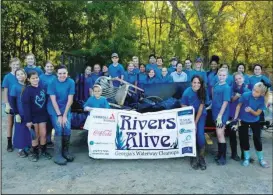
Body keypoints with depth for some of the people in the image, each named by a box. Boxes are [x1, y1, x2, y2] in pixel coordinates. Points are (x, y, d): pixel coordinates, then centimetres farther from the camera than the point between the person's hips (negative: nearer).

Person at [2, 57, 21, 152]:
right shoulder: (7, 77, -5)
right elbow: (5, 92, -5)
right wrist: (7, 104, -12)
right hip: (11, 104, -1)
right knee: (10, 124, 10)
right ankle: (9, 144, 20)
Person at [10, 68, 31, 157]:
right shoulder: (15, 86, -7)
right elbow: (12, 101, -8)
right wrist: (16, 113, -13)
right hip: (21, 113, -3)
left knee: (30, 130, 10)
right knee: (21, 130, 6)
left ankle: (29, 147, 26)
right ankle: (20, 149, 21)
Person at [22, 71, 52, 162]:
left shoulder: (42, 87, -5)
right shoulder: (27, 90, -15)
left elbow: (46, 99, 7)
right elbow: (26, 106, -15)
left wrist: (47, 112, 5)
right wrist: (28, 120, -16)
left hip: (42, 114, 3)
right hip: (33, 116, -3)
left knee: (43, 134, 7)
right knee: (35, 135, 8)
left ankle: (44, 151, 25)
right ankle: (35, 153, 24)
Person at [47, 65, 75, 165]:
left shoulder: (71, 82, -10)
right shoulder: (52, 83, -11)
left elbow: (70, 100, -10)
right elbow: (53, 100, -13)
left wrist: (65, 115, -13)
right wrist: (59, 115, -16)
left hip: (66, 109, 2)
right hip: (54, 109, -2)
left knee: (67, 129, -8)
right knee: (59, 129, -12)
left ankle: (66, 151, 11)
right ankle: (57, 154, -4)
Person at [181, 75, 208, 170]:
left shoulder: (202, 92, -17)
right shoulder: (187, 92, -21)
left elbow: (201, 107, -13)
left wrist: (196, 122, -15)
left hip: (201, 115, 1)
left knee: (200, 135, -12)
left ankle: (201, 158, 3)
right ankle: (193, 158, 5)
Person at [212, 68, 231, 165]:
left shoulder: (227, 87, -12)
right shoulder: (215, 85, 8)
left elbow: (225, 102, -17)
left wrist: (220, 115, -21)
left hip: (222, 114, -7)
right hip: (215, 112, 7)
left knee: (220, 134, -7)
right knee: (219, 134, 14)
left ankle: (223, 157, 3)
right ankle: (219, 154, 26)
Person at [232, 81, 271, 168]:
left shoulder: (262, 100, -19)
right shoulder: (246, 95, -23)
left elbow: (257, 113, -14)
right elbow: (239, 106, -10)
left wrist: (251, 110, -34)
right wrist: (236, 118, -12)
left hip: (255, 121, 0)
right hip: (243, 120, 0)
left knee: (257, 139, 2)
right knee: (244, 139, 5)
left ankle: (261, 159, 20)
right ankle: (246, 158, 22)